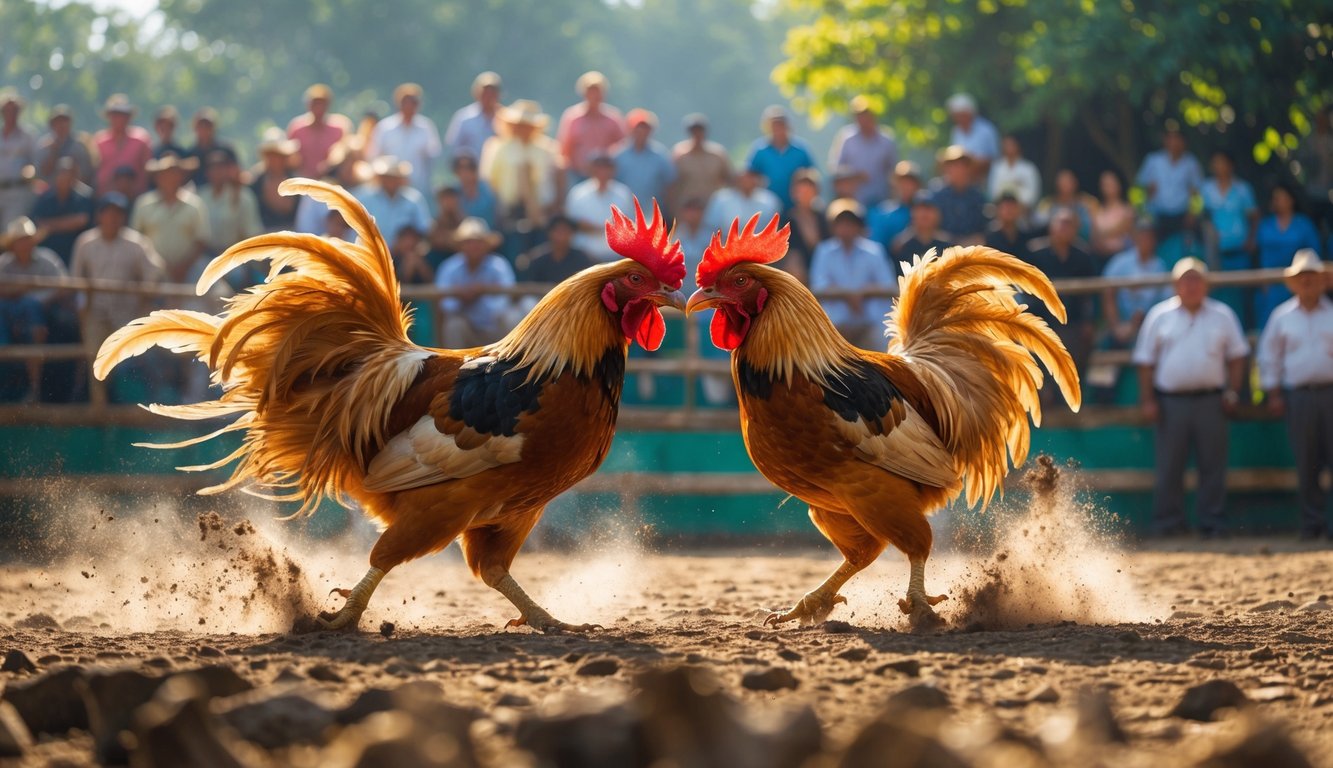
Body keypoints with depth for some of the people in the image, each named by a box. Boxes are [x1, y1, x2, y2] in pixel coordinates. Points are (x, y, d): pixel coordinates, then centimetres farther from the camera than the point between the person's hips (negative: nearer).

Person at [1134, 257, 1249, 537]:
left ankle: (1213, 523, 6)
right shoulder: (1159, 316, 7)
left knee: (1213, 465, 1)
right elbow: (1145, 361, 7)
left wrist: (1232, 391, 2)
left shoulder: (1222, 315, 9)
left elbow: (1236, 355, 12)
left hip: (1210, 401, 0)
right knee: (1169, 466, 1)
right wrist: (1148, 400, 0)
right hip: (1171, 402, 0)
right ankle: (1168, 522, 7)